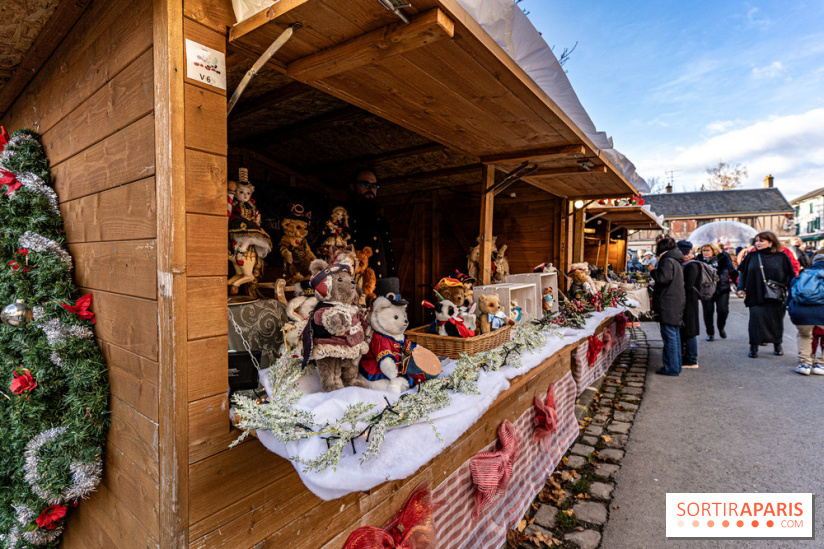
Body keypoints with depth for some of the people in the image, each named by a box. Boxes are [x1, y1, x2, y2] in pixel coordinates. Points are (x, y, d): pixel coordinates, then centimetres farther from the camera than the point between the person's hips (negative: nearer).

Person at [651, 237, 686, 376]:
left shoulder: (667, 260, -13)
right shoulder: (677, 261, 17)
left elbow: (663, 278, -24)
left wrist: (653, 271, -7)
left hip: (668, 305, -10)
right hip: (677, 303, 10)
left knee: (669, 336, -5)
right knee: (675, 335, 15)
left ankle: (671, 368, -1)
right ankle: (676, 365, 24)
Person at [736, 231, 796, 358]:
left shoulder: (781, 256, 1)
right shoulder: (751, 256, 5)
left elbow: (791, 275, 4)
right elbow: (742, 273, 10)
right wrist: (741, 288, 1)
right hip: (756, 296, 0)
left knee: (776, 320, 9)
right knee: (756, 318, -5)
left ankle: (777, 344, 30)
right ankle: (754, 347, 4)